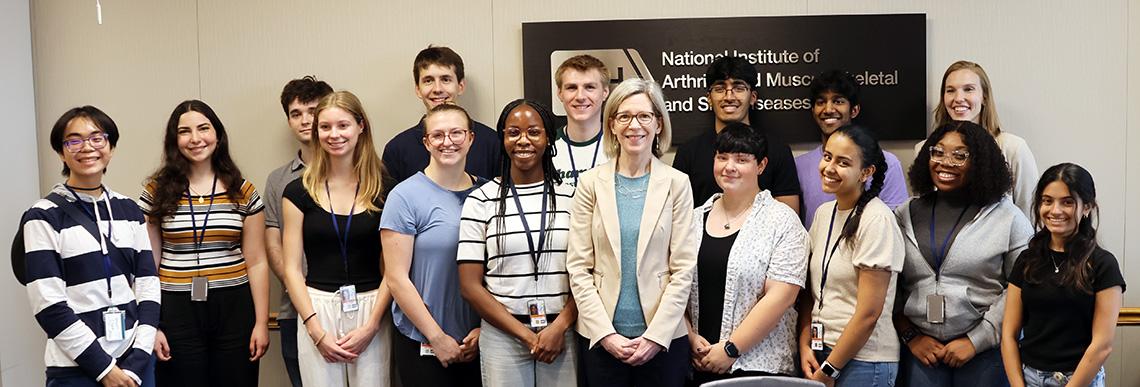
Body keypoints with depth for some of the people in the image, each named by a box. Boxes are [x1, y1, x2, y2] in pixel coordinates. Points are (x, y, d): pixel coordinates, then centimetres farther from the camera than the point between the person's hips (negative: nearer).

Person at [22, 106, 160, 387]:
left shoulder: (129, 210, 6)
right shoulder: (43, 218, -6)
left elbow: (148, 286, 3)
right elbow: (49, 306, -12)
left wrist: (136, 363, -7)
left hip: (135, 360, 4)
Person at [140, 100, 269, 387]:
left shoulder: (243, 192, 3)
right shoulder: (157, 191, 2)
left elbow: (256, 263, 4)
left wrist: (262, 322, 0)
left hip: (233, 310, 1)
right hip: (177, 310, 0)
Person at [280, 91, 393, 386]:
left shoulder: (384, 189, 1)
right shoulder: (299, 192, 3)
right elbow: (292, 269, 2)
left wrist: (371, 325, -9)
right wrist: (316, 331, -7)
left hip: (371, 309, 0)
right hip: (317, 310, 1)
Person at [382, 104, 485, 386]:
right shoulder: (406, 196, -7)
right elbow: (396, 278, -9)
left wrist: (484, 328, -4)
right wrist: (437, 337, -10)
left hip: (477, 342, 3)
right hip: (422, 345, -3)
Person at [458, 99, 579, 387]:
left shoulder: (571, 198, 3)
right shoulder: (481, 201, 0)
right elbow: (470, 285, -3)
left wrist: (559, 327, -12)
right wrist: (525, 335, -8)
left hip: (563, 333, 1)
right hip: (502, 336, -1)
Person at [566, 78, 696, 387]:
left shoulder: (676, 184, 0)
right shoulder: (591, 183, 1)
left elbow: (683, 268, -2)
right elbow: (578, 267, -1)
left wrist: (656, 335, -9)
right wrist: (606, 333, -8)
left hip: (663, 337, 0)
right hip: (600, 337, 1)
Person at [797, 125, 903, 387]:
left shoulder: (877, 220, -15)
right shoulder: (823, 212, 5)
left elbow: (869, 313, -16)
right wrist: (805, 346, -1)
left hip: (863, 361, -6)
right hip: (820, 352, 6)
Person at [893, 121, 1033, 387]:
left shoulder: (1008, 217, -1)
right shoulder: (905, 216, 6)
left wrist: (976, 341, -10)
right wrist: (910, 336, -3)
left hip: (985, 353, -2)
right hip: (919, 352, 2)